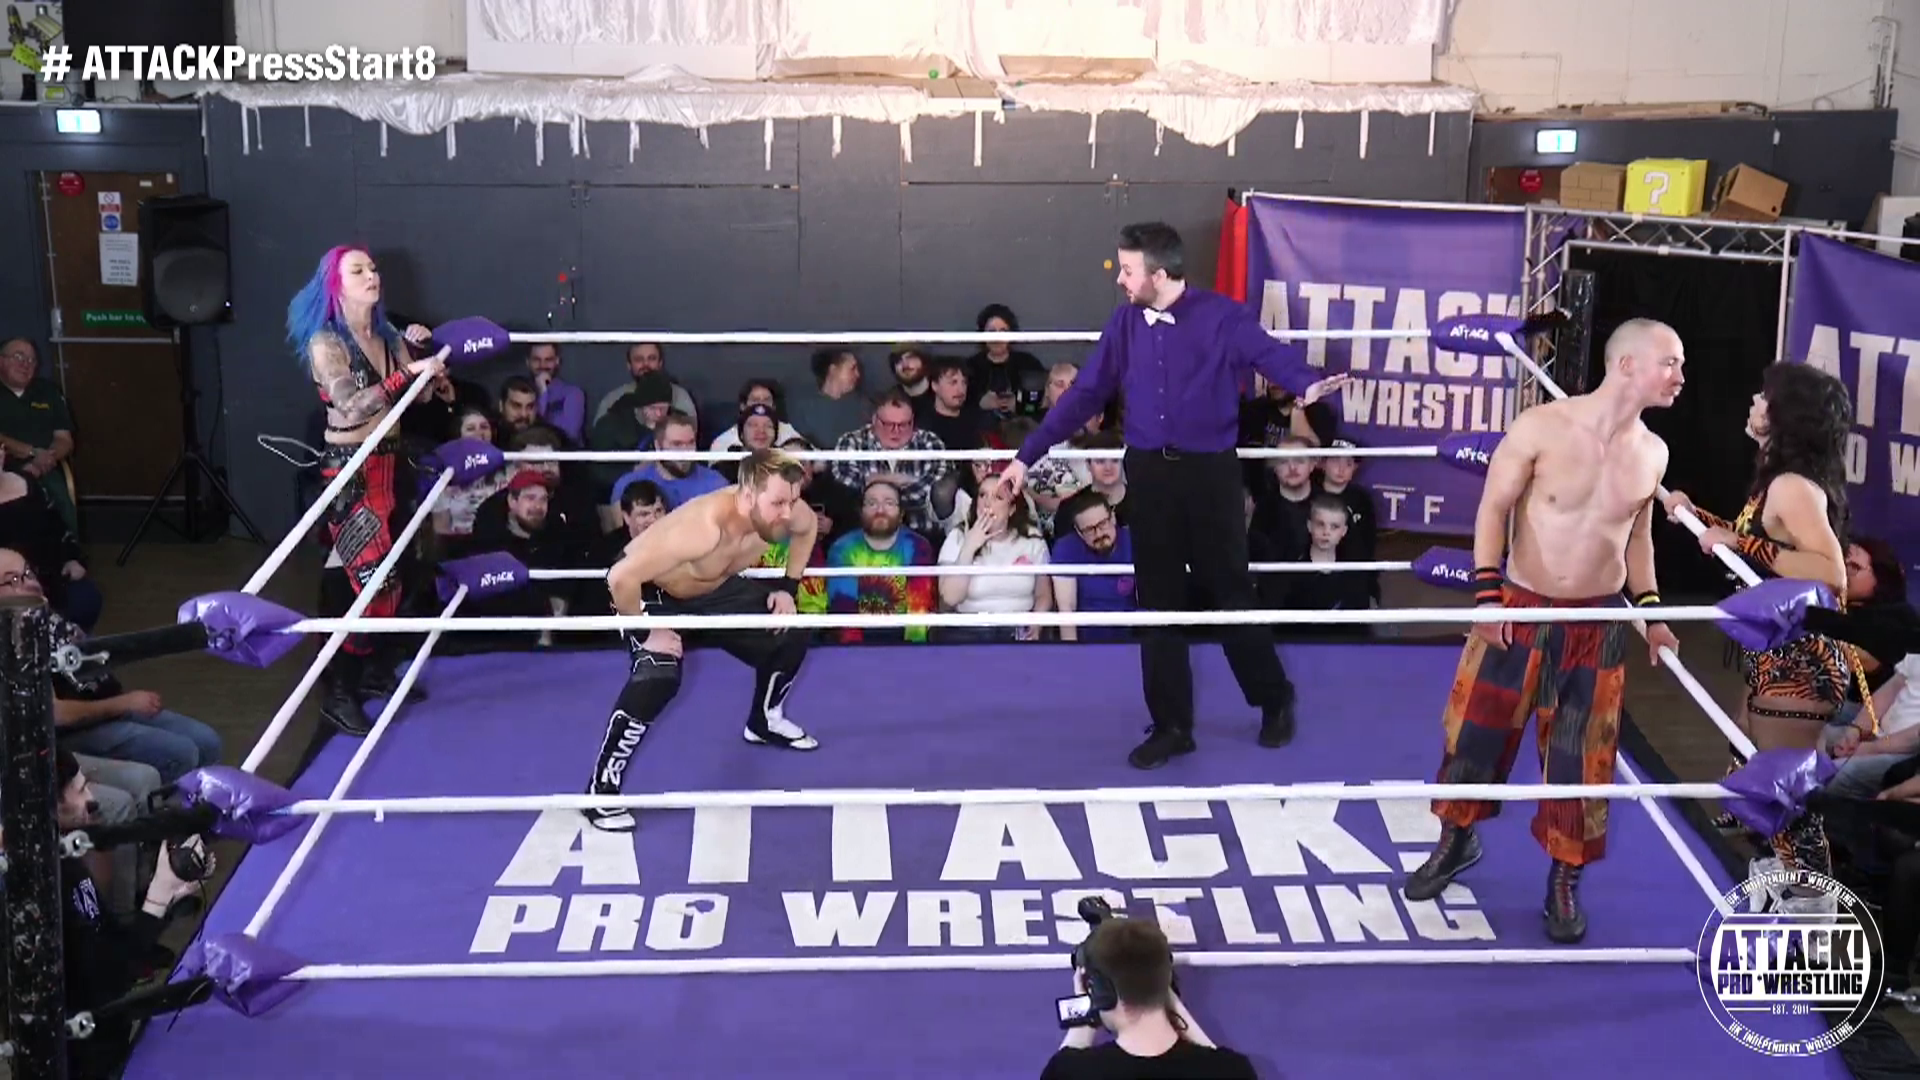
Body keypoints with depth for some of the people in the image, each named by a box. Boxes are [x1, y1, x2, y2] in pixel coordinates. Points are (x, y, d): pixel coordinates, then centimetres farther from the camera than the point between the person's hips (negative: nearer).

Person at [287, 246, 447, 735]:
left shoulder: (387, 337, 10)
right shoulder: (325, 342, -10)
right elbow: (353, 404, -25)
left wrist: (422, 352, -4)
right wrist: (411, 370, -31)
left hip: (387, 464, 7)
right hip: (348, 470, -7)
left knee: (390, 578, 10)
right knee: (374, 584, -13)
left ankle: (377, 672, 24)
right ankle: (338, 692, -5)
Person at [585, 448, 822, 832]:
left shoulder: (783, 509, -23)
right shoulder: (705, 526, -45)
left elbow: (809, 526, 6)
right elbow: (620, 578, -44)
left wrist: (787, 588, 2)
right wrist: (646, 634, -31)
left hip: (715, 587, 7)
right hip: (650, 592, -7)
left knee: (789, 638, 9)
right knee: (657, 678, -30)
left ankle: (765, 721, 40)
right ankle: (602, 791, -16)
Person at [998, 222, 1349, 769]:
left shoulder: (1221, 317, -8)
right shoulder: (1125, 323, 4)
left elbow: (1271, 354, -21)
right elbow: (1084, 395, 8)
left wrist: (1307, 384, -45)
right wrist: (1027, 455, 8)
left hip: (1209, 471, -4)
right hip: (1149, 473, 4)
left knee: (1231, 592, 5)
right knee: (1158, 601, 7)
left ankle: (1275, 701, 28)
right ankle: (1172, 725, 17)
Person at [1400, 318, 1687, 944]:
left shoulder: (1652, 453, -1)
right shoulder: (1541, 427, -15)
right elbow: (1493, 508, -9)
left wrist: (1650, 609, 9)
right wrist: (1486, 593, -15)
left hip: (1597, 622, 3)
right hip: (1520, 608, -3)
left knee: (1581, 759, 6)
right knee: (1475, 730, 8)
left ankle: (1564, 883, 23)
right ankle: (1457, 842, 33)